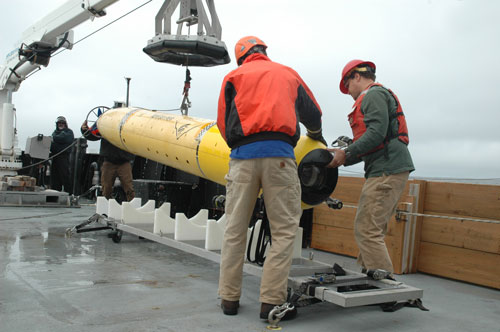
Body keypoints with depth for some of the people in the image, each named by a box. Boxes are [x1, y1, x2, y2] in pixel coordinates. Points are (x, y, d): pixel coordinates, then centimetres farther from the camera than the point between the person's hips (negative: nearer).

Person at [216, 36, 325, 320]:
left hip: (242, 157, 1)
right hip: (278, 153, -1)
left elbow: (224, 122, 13)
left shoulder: (234, 76, 20)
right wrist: (316, 135, 49)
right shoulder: (288, 73, 23)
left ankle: (229, 298, 13)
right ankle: (272, 300, -2)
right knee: (284, 230, 2)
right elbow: (313, 113, 29)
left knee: (235, 229, 8)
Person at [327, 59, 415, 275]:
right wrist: (343, 157, 17)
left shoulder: (374, 94, -3)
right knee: (373, 230, 11)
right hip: (392, 169, 11)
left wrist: (346, 154, -13)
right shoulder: (383, 96, 29)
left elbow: (377, 133, -19)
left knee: (366, 230, -13)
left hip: (386, 170, -11)